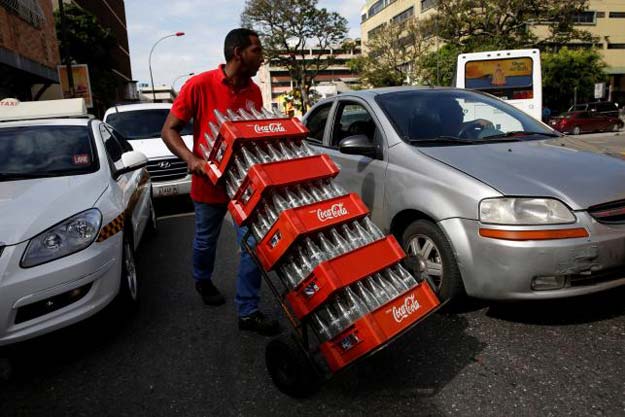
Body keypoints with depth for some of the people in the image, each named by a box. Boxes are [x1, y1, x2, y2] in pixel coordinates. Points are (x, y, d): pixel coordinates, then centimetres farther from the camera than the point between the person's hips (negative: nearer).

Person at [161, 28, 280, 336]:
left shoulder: (254, 92, 0)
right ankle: (202, 280, 50)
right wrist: (191, 159, -28)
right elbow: (169, 130, -10)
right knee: (206, 240, 18)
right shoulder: (199, 86, -13)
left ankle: (248, 311, 11)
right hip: (210, 181, -3)